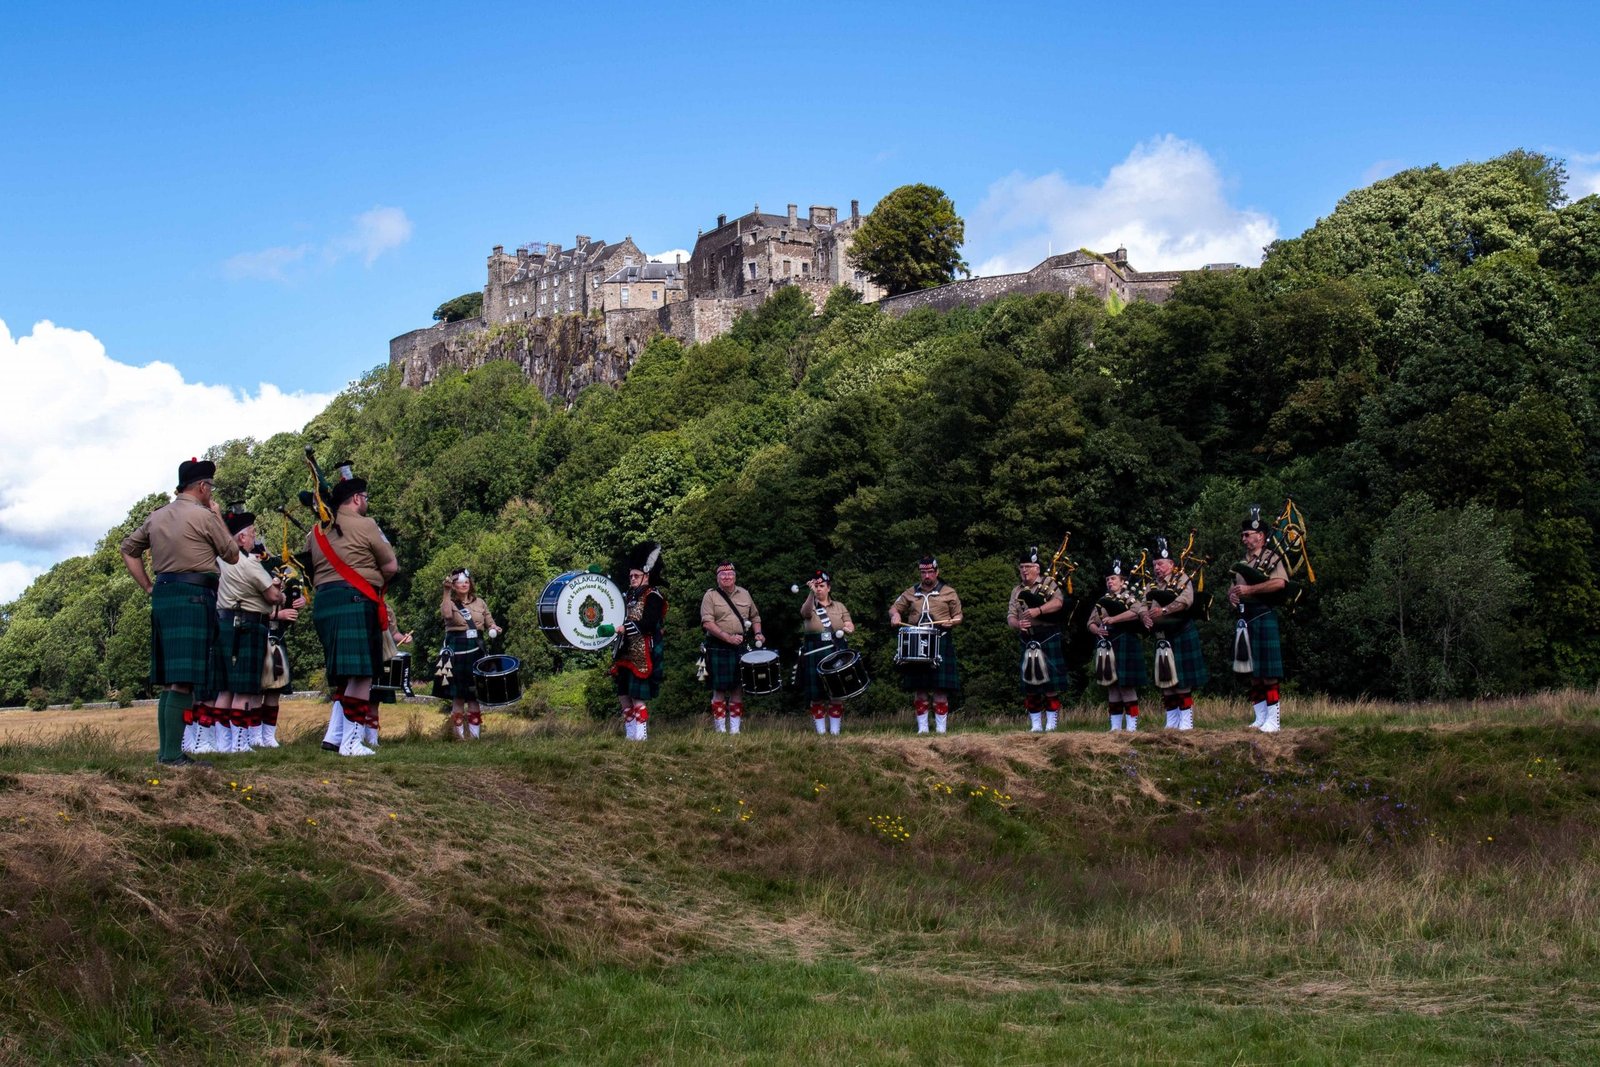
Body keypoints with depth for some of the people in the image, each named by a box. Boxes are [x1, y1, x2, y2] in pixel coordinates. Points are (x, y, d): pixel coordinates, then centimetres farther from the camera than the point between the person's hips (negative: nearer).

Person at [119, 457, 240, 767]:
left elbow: (128, 549, 21)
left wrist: (149, 587, 19)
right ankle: (172, 754, -15)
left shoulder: (157, 516, 14)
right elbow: (232, 556, 3)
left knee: (169, 680, 13)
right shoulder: (203, 515, -6)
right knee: (184, 681, -11)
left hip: (163, 598, 8)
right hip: (194, 598, -8)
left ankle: (165, 750, 15)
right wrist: (218, 517, 12)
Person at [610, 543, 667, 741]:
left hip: (642, 657, -8)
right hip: (625, 655, 8)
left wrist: (619, 628, -26)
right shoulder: (628, 596, 17)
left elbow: (647, 625, -19)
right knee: (623, 697, 8)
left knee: (638, 699, -7)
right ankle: (629, 735, 14)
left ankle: (640, 736, -2)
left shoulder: (653, 597, -7)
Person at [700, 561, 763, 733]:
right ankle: (720, 729, 5)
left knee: (738, 688, 4)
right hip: (718, 648, -4)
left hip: (741, 648, 4)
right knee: (719, 689, -1)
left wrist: (757, 633, 2)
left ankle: (735, 728, 9)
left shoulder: (744, 594, 11)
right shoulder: (710, 595, -3)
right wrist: (728, 637, -21)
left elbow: (755, 617, 22)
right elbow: (707, 622, -13)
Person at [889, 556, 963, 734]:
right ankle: (922, 728, 8)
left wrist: (952, 622, -13)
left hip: (940, 644, -3)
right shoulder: (911, 593, 14)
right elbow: (895, 607, 23)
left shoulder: (948, 592, 6)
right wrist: (895, 615, 0)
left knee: (940, 689, -7)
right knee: (918, 688, 2)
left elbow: (958, 616, 10)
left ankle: (941, 728, -3)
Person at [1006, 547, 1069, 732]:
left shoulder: (1049, 584, 0)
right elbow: (1010, 616, 7)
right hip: (1028, 642, 5)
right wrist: (1018, 624, -16)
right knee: (1030, 686, 5)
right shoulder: (1017, 591, 13)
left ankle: (1051, 724, 2)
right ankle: (1036, 725, 12)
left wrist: (1038, 610, -32)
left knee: (1051, 684, -4)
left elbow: (1058, 602, -19)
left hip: (1049, 640, -5)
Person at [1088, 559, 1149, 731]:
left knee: (1127, 686, -7)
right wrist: (1096, 629, -7)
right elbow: (1091, 622, 17)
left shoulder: (1129, 598, 1)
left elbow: (1138, 611, -20)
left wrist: (1113, 619, -24)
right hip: (1106, 647, 6)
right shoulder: (1102, 601, 19)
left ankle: (1131, 726, -5)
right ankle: (1115, 726, 10)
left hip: (1125, 645, -6)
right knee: (1111, 686, 6)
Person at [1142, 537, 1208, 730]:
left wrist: (1164, 610, -31)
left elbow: (1186, 600, -20)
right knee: (1165, 682, 7)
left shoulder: (1182, 580, -2)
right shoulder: (1152, 587, 16)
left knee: (1183, 682, -6)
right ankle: (1172, 722, 12)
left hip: (1182, 636, -6)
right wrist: (1146, 617, -19)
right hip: (1162, 639, 6)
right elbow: (1144, 606, 4)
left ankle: (1186, 722, -3)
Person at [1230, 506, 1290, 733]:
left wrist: (1249, 589, -20)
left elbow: (1280, 583, -21)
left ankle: (1272, 721, -7)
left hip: (1264, 617, -8)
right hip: (1245, 620, 8)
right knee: (1253, 674, 9)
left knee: (1268, 674, -8)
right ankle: (1260, 719, 14)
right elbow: (1233, 586, 26)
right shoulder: (1243, 563, 19)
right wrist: (1232, 594, 1)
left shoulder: (1272, 558, -5)